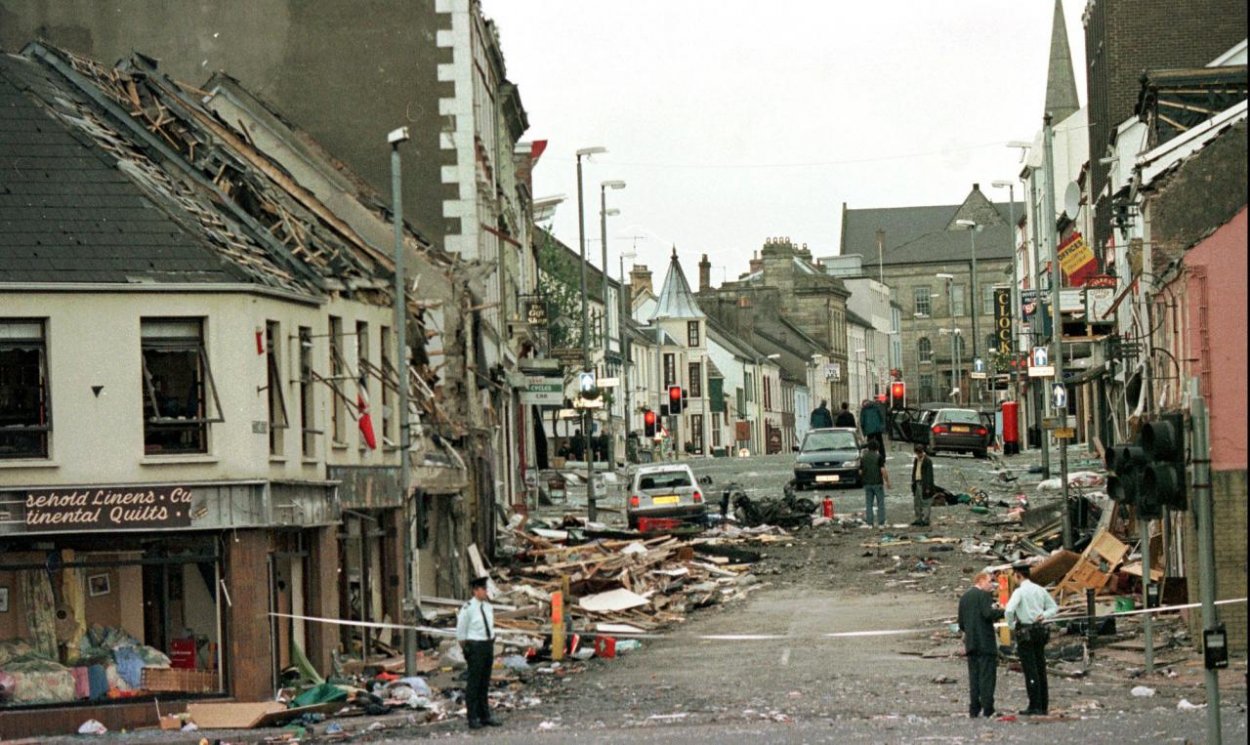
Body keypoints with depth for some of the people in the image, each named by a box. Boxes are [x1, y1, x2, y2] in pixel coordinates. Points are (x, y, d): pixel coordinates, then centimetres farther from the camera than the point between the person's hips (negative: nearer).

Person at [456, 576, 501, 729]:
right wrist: (465, 650, -2)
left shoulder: (488, 607, 9)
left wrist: (491, 645, 17)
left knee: (485, 683, 12)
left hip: (488, 646, 7)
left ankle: (485, 716, 17)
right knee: (473, 683, -4)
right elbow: (460, 631, -5)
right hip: (475, 646, -7)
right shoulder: (468, 608, -12)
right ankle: (473, 719, -1)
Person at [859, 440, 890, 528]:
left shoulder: (863, 458, 7)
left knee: (868, 504, 6)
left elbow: (860, 472, 7)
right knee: (880, 503, 2)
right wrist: (887, 481, -4)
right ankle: (881, 523, -1)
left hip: (867, 483, 4)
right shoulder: (879, 457, -6)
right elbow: (883, 470, -12)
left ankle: (870, 523, 3)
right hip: (878, 483, -4)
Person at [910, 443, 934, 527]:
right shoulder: (916, 460, 14)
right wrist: (913, 483, 16)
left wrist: (928, 487, -16)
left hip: (924, 484, -8)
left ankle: (925, 520, -2)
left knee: (925, 503, -5)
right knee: (917, 503, 11)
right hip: (917, 484, 8)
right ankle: (918, 519, 18)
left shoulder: (927, 461, -11)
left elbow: (929, 475, -13)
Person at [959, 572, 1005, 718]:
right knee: (987, 675, -5)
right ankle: (988, 709, -9)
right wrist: (1001, 611, -6)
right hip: (985, 642, -7)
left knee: (974, 676, 8)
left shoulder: (964, 597, 16)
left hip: (970, 643, 7)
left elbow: (961, 623, 17)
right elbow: (988, 614, -21)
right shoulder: (984, 595, -7)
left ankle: (974, 709, 5)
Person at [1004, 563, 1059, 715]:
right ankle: (1044, 706, 14)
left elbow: (1009, 610, -25)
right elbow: (1054, 607, 18)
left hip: (1025, 632, -7)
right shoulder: (1040, 590, 9)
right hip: (1040, 630, 7)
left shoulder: (1020, 591, -12)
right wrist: (1044, 615, 3)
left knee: (1030, 670, -5)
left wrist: (1011, 625, -8)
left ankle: (1035, 707, -6)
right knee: (1041, 668, 11)